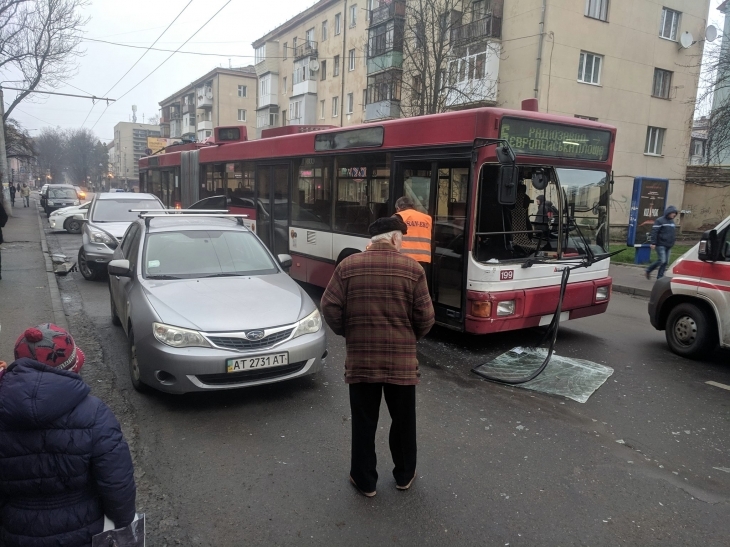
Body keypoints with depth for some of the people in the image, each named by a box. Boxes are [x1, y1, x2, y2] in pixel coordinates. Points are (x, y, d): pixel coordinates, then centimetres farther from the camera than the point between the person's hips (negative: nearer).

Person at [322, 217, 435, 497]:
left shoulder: (348, 266, -3)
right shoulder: (412, 269, -6)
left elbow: (330, 308, -5)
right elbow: (425, 318, -6)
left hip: (360, 359, 1)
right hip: (402, 360, 0)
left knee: (364, 423, 14)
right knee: (403, 421, 18)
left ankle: (364, 480, 26)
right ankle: (404, 475, 35)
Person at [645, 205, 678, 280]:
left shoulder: (672, 222, 15)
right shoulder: (660, 221, -8)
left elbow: (673, 234, 23)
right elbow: (654, 232, -14)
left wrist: (672, 243, 20)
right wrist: (653, 243, -20)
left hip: (669, 246, 7)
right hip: (661, 245, -7)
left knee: (666, 262, 4)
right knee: (661, 260, -13)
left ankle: (660, 277, 11)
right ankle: (649, 270, 6)